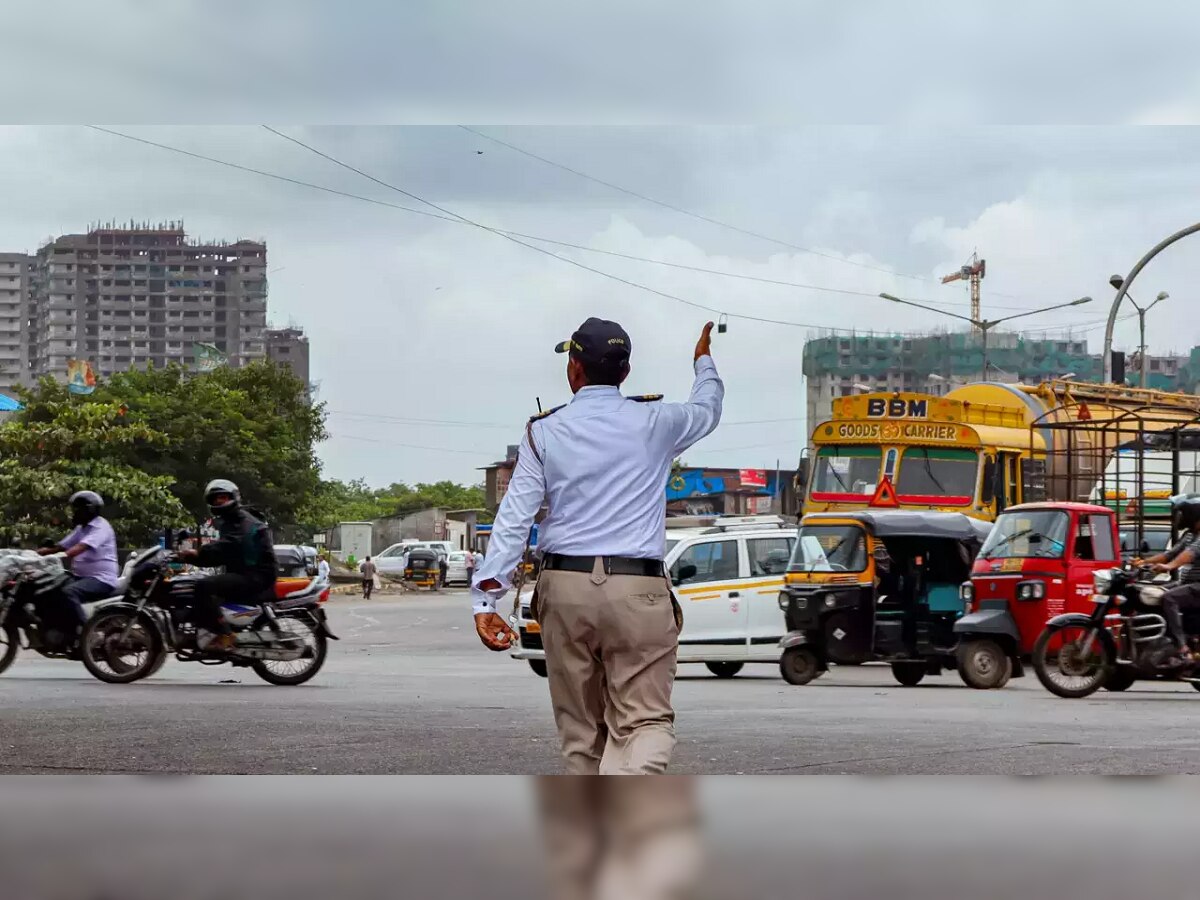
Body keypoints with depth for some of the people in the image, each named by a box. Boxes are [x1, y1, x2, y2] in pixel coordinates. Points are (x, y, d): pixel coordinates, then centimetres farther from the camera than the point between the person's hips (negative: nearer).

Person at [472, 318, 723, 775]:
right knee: (646, 720, -5)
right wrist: (704, 361, 48)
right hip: (637, 588, -2)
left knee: (580, 728, 13)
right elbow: (706, 410, 27)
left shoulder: (544, 433, 4)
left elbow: (514, 518, -3)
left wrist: (485, 597, -4)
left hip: (564, 586, 2)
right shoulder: (654, 423, 4)